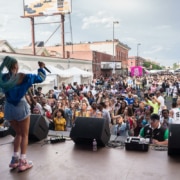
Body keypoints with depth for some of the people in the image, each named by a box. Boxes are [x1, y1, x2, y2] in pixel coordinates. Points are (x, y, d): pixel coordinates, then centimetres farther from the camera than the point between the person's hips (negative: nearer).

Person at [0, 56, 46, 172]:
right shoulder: (23, 77, -11)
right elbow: (41, 78, -2)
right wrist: (41, 67, 14)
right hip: (21, 107, -5)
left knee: (18, 133, 20)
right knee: (24, 135, 7)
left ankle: (15, 159, 19)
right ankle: (23, 161, 6)